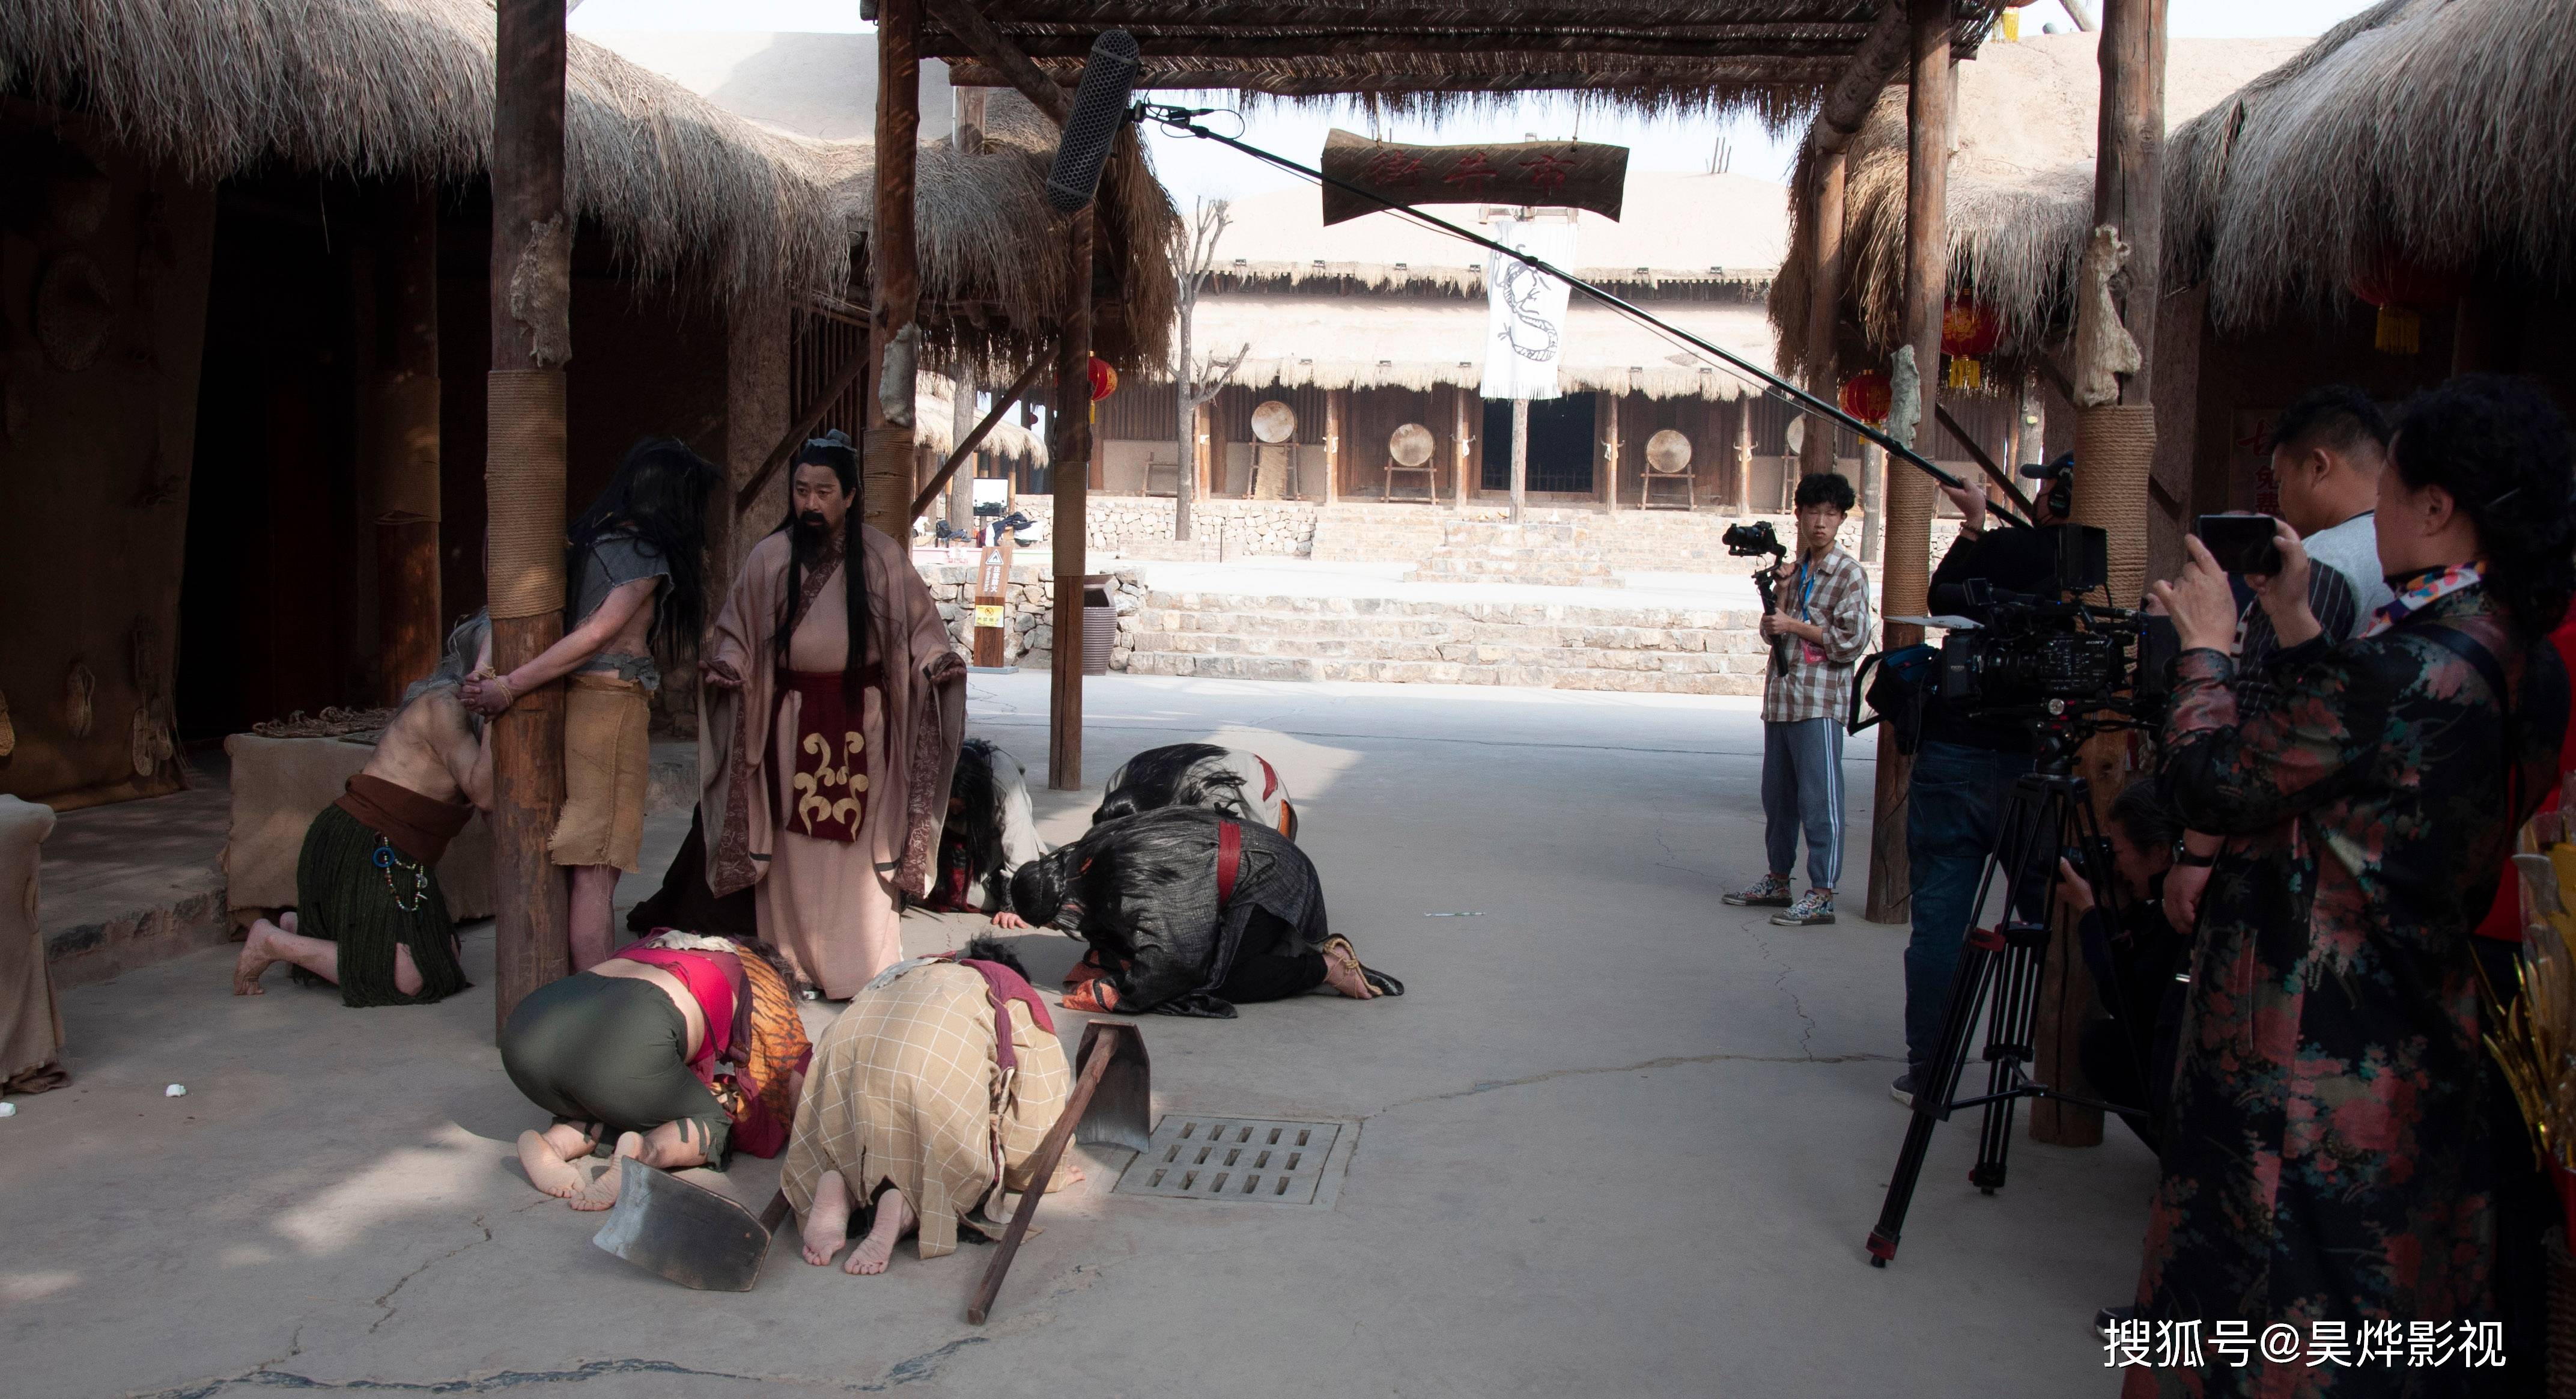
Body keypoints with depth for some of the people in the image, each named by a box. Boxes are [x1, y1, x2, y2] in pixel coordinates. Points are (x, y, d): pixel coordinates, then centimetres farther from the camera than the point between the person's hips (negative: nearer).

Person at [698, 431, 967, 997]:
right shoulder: (769, 558, 3)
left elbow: (919, 627, 5)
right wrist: (726, 665, -10)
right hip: (792, 721, 1)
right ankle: (794, 966, 12)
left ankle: (865, 970, 8)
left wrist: (938, 660, -13)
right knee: (796, 849, 3)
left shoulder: (883, 558, 0)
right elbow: (737, 632, 9)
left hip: (862, 722, -1)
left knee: (861, 843, 0)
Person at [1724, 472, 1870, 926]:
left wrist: (1795, 625, -10)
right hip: (1781, 697, 7)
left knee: (1819, 799, -7)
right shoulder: (1794, 569, 16)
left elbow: (1852, 640, -11)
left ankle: (1822, 895, -5)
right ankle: (1778, 880, 25)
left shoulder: (1848, 574, -4)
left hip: (1819, 701, -7)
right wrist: (1781, 590, -2)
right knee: (1777, 795, 14)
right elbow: (1770, 631, 13)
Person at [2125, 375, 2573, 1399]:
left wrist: (2205, 643, -2)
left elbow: (2212, 783, -17)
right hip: (2415, 1058, 9)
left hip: (2303, 1063, -9)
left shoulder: (2409, 666, -25)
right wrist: (2296, 627, 15)